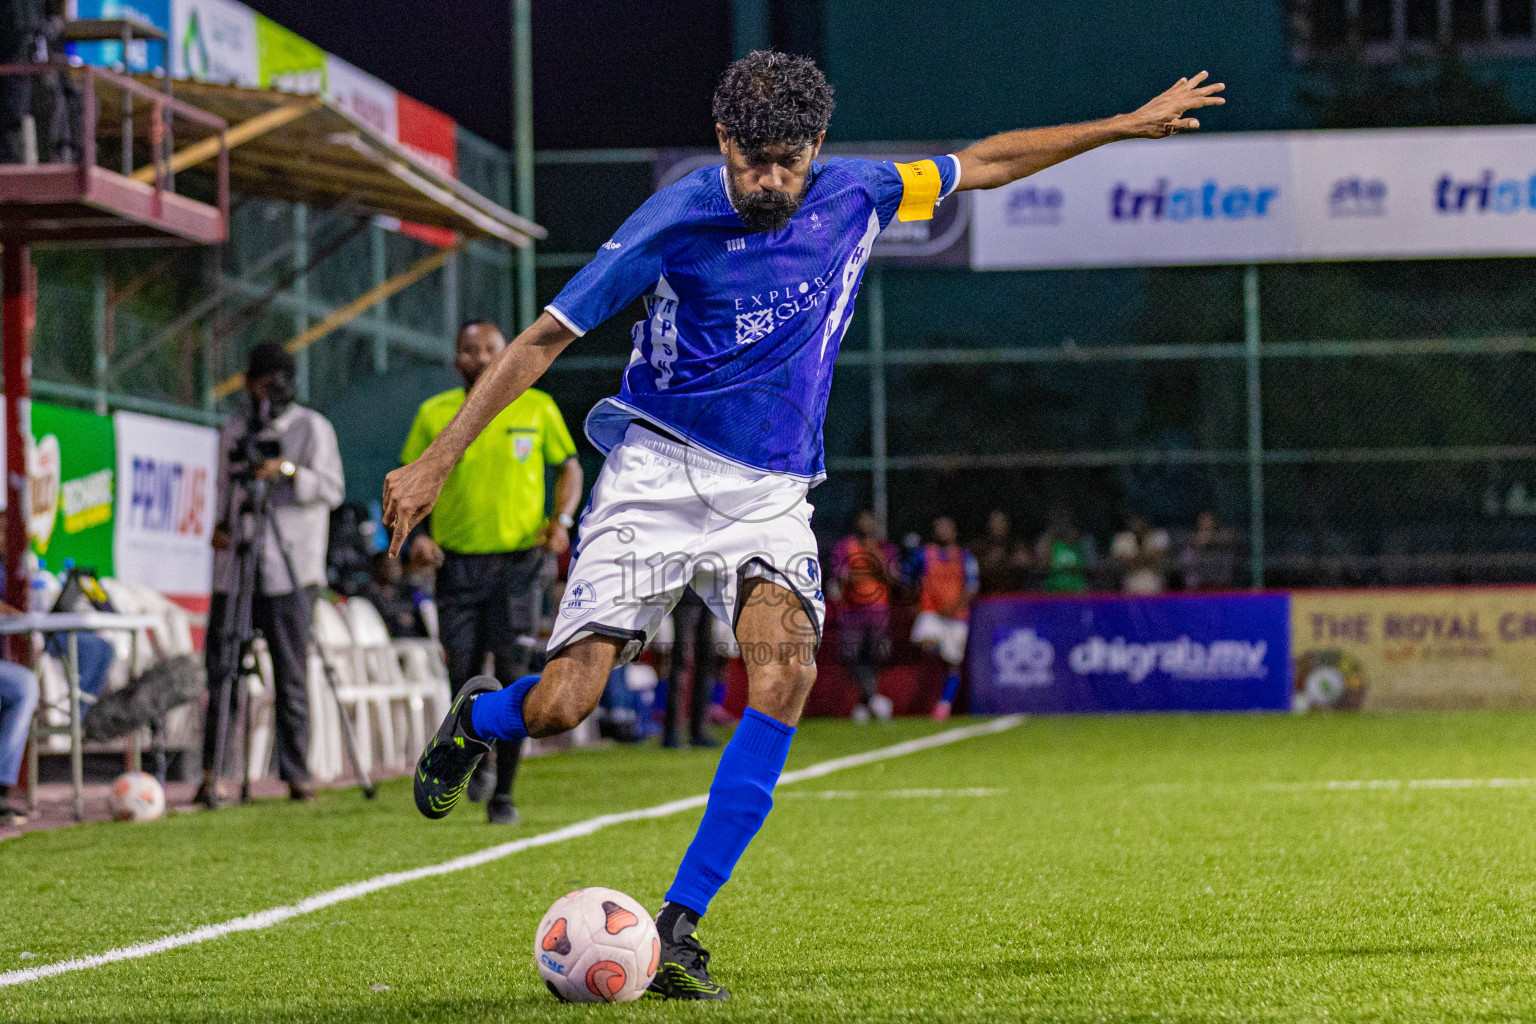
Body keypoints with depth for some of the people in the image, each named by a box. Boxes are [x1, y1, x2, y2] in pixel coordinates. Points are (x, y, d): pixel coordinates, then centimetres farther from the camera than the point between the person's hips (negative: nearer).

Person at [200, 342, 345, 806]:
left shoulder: (313, 428, 1)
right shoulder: (235, 428, 16)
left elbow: (333, 489, -7)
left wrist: (288, 469, -20)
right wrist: (221, 523, 5)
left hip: (290, 571, -4)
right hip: (235, 569, 4)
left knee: (291, 676, -3)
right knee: (221, 668, -2)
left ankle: (297, 775, 2)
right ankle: (212, 772, 0)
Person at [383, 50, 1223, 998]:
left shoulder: (853, 197, 0)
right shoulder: (675, 220, -11)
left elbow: (985, 162, 17)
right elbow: (546, 337, -6)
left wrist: (1126, 126, 18)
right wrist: (435, 463, -9)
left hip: (772, 493, 3)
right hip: (658, 472, -3)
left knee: (786, 674, -26)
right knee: (560, 708, -12)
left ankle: (679, 926, -22)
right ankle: (479, 716, 28)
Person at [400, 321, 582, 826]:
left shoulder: (537, 408, 2)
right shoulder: (434, 415, 3)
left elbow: (569, 466, 13)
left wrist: (561, 520, -4)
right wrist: (413, 533, -6)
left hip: (516, 561, -1)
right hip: (457, 562, 1)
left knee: (512, 678, -7)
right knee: (463, 676, 0)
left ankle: (503, 794, 2)